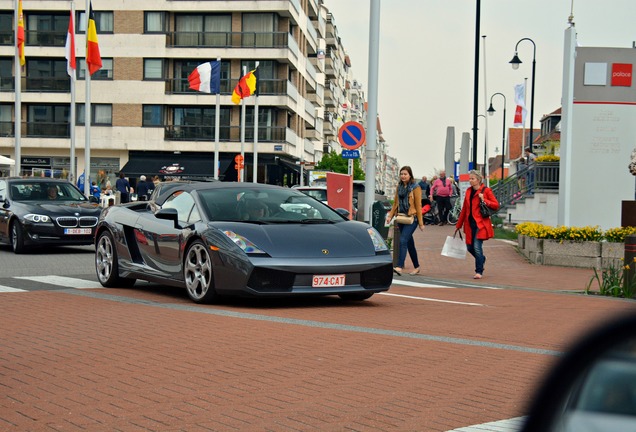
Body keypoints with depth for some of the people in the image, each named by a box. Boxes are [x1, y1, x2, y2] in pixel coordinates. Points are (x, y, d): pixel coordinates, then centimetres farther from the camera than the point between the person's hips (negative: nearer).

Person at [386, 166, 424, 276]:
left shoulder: (415, 188, -6)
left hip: (412, 218, -7)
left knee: (403, 241, -19)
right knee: (409, 243, 13)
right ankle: (416, 267, 25)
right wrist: (390, 216, 6)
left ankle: (399, 267, -25)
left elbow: (418, 205, -7)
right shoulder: (399, 187, 12)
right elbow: (395, 203, 18)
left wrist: (420, 223, -8)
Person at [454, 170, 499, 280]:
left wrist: (484, 200, -18)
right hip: (470, 223, 6)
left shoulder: (486, 190, -3)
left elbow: (496, 205, -5)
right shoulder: (468, 191, 12)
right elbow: (464, 209, 17)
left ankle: (479, 272, -3)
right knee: (470, 247, 8)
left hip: (480, 224, -6)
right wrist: (458, 225, 17)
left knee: (477, 247, -13)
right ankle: (482, 259, 37)